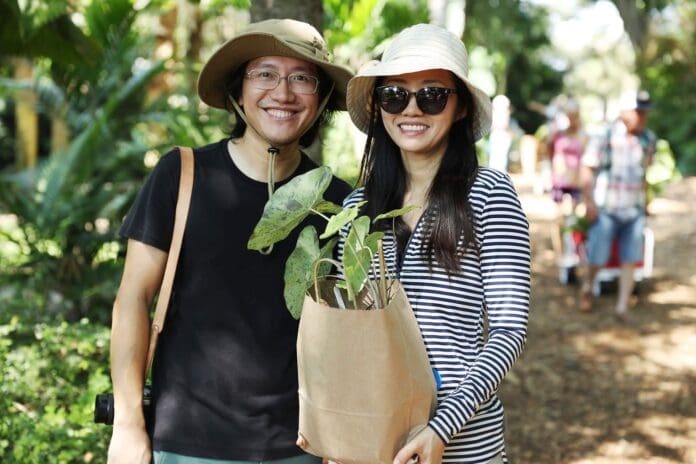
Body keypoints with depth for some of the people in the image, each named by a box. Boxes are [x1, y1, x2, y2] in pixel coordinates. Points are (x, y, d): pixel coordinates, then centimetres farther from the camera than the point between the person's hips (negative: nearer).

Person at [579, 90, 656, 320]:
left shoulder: (648, 139, 5)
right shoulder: (606, 136, -10)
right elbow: (587, 169, -6)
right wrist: (589, 202, -11)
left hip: (634, 210, 4)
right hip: (606, 208, -4)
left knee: (630, 259, -1)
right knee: (597, 257, 2)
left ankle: (622, 306, 6)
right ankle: (587, 287, 31)